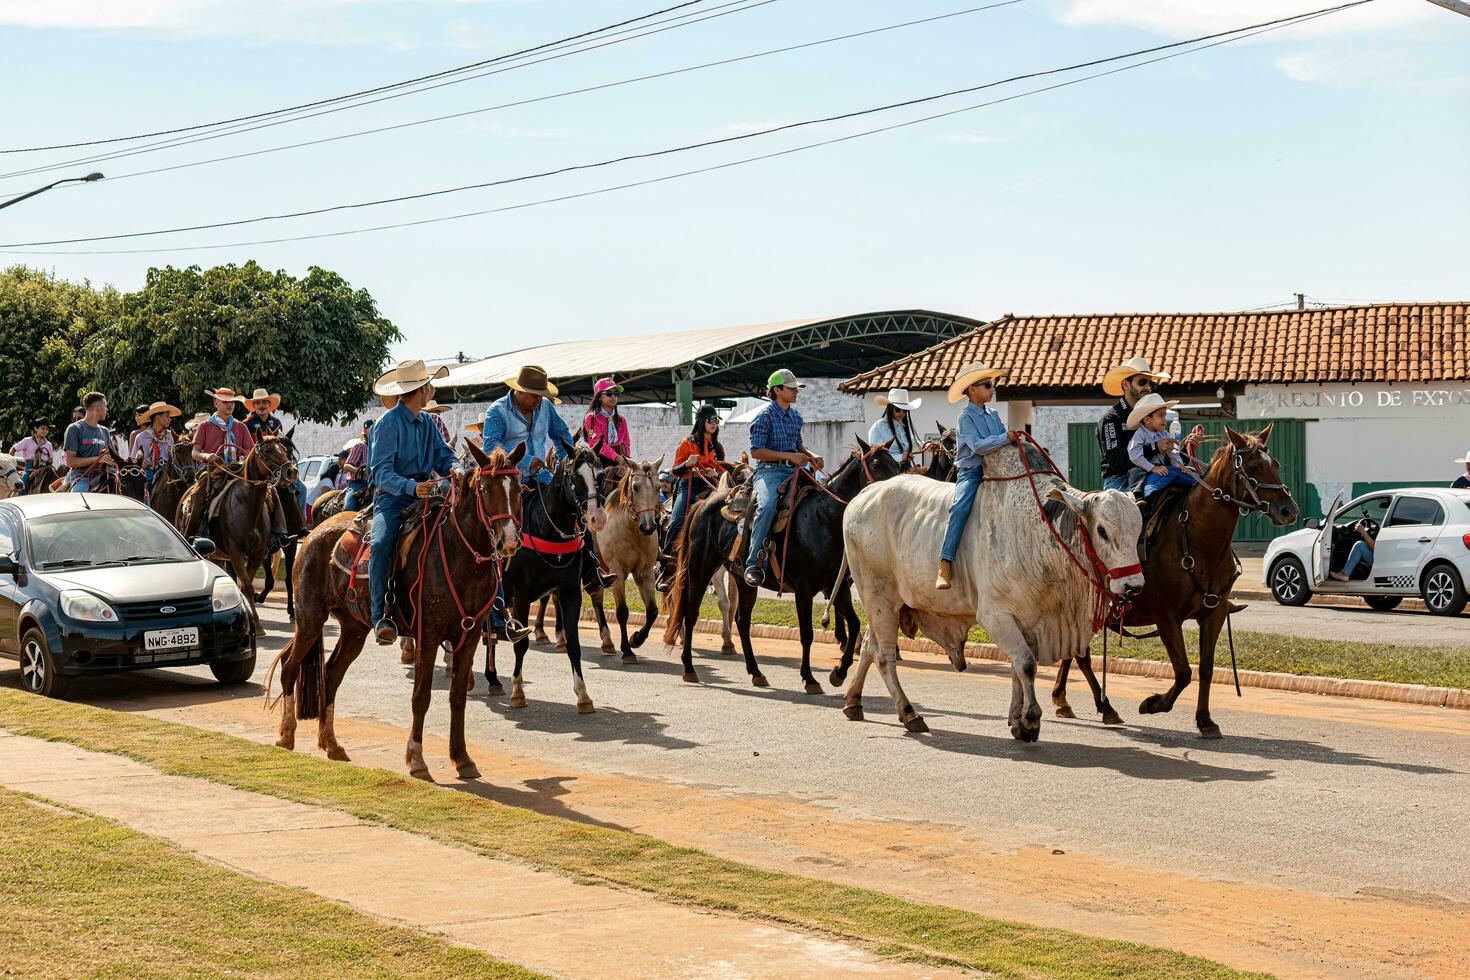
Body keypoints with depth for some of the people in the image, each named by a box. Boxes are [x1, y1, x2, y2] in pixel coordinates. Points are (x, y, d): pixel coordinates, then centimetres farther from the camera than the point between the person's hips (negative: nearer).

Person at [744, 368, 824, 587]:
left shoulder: (796, 416, 16)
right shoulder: (765, 416, -5)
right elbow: (756, 451, -11)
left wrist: (811, 456, 8)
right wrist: (789, 456, -16)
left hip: (792, 471, 7)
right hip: (769, 471, -7)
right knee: (768, 504, -34)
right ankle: (753, 563, -31)